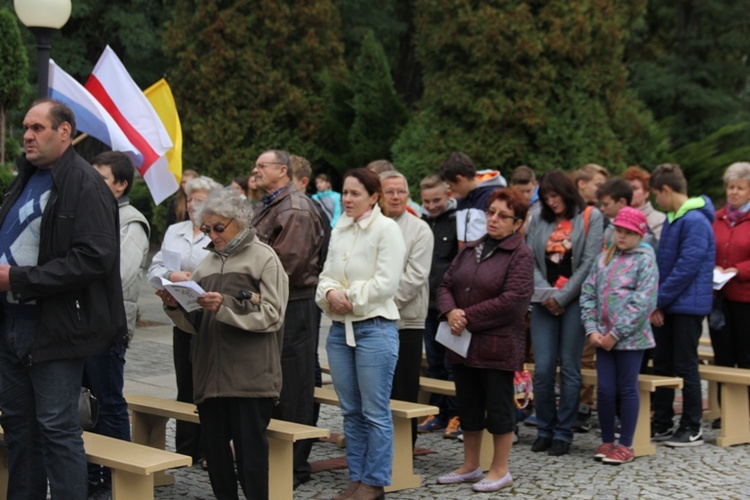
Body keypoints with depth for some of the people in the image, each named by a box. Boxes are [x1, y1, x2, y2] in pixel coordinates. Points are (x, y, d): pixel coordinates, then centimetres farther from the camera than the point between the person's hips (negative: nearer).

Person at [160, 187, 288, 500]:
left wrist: (224, 306, -17)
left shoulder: (262, 257, 2)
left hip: (250, 375, -5)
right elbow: (195, 321, 18)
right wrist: (175, 306, -2)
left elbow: (272, 315, -8)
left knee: (250, 447, -4)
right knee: (213, 444, 6)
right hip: (211, 372, 5)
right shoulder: (208, 262, 17)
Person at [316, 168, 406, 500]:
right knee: (350, 411, 12)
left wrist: (350, 296, -10)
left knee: (375, 412, -1)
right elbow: (327, 275, 14)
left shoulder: (387, 229, -7)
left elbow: (387, 282, -14)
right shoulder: (339, 230, 13)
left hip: (375, 327, -7)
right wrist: (330, 293, -7)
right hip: (340, 328, 7)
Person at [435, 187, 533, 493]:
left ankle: (500, 470, 14)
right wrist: (451, 312, -11)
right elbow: (446, 285, 11)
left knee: (499, 407, 2)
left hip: (498, 345, -7)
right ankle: (470, 466, 27)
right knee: (468, 407, 15)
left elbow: (511, 300, -19)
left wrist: (469, 317, -17)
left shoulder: (520, 255, -8)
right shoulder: (470, 250, 13)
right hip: (463, 343, 7)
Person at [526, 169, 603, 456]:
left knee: (569, 368, 1)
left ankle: (563, 433, 9)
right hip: (544, 303, 3)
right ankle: (544, 430, 14)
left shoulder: (590, 217, 2)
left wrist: (562, 297, -10)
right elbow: (530, 261, 7)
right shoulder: (539, 221, 13)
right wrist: (545, 293, -8)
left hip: (575, 301, -3)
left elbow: (589, 262, -5)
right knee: (542, 369, -1)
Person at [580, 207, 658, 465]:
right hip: (603, 337, 4)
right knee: (604, 389, 6)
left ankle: (625, 445, 12)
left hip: (630, 337, -4)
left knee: (627, 389, 3)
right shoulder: (604, 258, 11)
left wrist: (616, 334, -14)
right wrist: (592, 329, -4)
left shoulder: (645, 259, -6)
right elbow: (588, 293, 9)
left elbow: (644, 302, -13)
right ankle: (607, 441, 20)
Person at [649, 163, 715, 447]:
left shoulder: (695, 221, -17)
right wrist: (656, 301, 4)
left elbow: (687, 268, -22)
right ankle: (661, 424, 21)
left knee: (685, 367, -1)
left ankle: (692, 429, 10)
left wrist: (659, 300, -17)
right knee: (662, 365, 12)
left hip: (687, 305, -9)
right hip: (666, 306, 9)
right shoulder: (672, 219, 13)